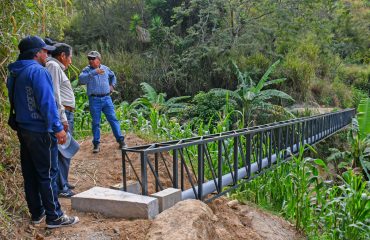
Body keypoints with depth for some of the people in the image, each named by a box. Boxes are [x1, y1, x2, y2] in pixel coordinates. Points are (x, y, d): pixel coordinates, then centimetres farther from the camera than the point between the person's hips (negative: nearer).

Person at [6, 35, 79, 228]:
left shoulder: (13, 74, 13)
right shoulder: (38, 71, -15)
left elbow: (14, 101, 18)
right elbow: (47, 102, -21)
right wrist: (57, 128, -18)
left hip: (23, 130, 9)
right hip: (41, 131, -9)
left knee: (30, 173, 13)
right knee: (47, 174, -1)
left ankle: (36, 213, 24)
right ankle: (54, 217, 7)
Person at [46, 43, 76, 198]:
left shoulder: (57, 67, 22)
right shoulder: (53, 65, -9)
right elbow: (54, 94, -18)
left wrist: (66, 116, 16)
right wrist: (62, 118, -20)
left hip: (66, 114, 10)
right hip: (62, 114, -10)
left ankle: (63, 183, 25)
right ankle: (60, 188, -1)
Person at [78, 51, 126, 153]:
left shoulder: (105, 68, 11)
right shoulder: (87, 70, -1)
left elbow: (113, 76, 32)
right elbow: (81, 79, -22)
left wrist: (112, 85, 19)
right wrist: (93, 73, -28)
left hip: (106, 98, 2)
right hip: (94, 99, -2)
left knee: (113, 119, 0)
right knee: (95, 122, 3)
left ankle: (121, 140, 4)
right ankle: (96, 144, 12)